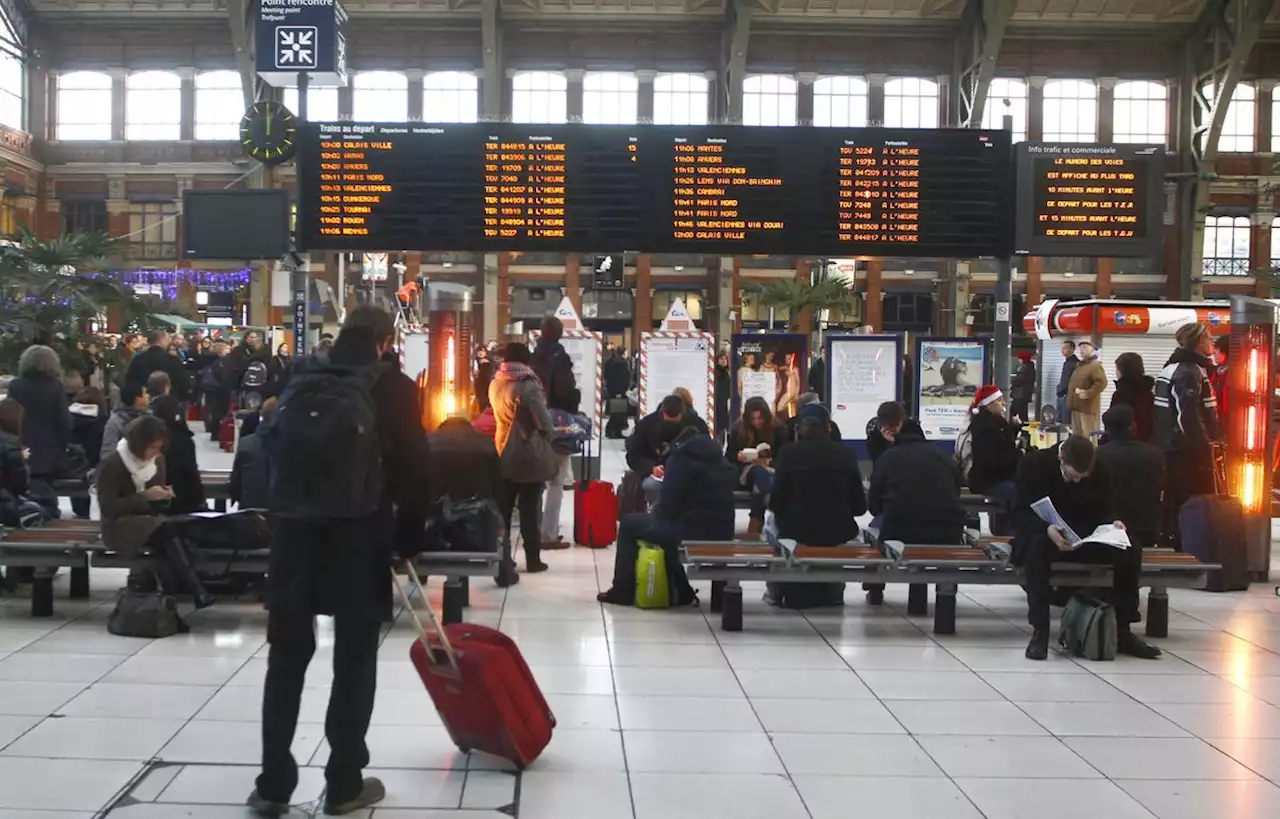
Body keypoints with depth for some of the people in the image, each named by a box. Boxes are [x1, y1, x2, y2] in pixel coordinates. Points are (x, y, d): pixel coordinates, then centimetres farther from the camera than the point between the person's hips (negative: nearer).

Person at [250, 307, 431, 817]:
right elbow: (414, 469, -5)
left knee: (287, 658, 10)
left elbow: (273, 448, 9)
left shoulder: (302, 379, 8)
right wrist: (409, 537, 5)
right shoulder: (394, 387, -3)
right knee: (354, 661, 7)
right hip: (361, 534, -3)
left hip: (296, 528, 4)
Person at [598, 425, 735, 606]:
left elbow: (669, 505, -10)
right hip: (721, 534, 7)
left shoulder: (681, 458, -3)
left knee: (628, 523, 12)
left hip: (692, 532, -7)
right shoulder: (722, 463, 18)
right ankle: (682, 593, 28)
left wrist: (655, 510, 11)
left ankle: (622, 592, 14)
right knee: (665, 524, 33)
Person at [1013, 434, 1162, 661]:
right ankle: (1039, 631, -36)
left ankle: (1122, 631, -11)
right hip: (1043, 534, -4)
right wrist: (1048, 529, -38)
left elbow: (1105, 509, 4)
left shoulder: (1099, 469, -3)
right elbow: (1022, 513, -17)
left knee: (1130, 549, -20)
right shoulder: (1034, 463, -14)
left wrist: (1114, 523, -21)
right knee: (1037, 547, -40)